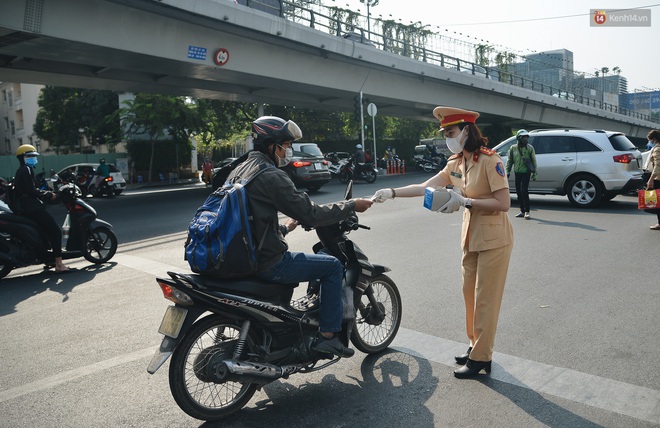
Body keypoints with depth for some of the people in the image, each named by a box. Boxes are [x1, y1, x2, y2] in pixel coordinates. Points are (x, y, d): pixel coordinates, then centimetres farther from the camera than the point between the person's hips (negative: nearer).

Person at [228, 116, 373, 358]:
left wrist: (283, 228, 30)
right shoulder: (271, 176, -18)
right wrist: (351, 206, -7)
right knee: (332, 266, 2)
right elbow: (310, 214, -18)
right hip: (267, 263, -10)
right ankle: (327, 335, 6)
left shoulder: (238, 171, 11)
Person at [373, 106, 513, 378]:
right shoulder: (455, 163, 6)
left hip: (494, 238, -7)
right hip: (472, 238, 8)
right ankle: (476, 346, 28)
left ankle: (481, 358, 10)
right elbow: (424, 187, 2)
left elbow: (504, 203, -20)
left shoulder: (490, 160, -17)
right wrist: (392, 193, -7)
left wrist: (465, 201, -24)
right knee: (470, 294, 13)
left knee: (485, 298, -1)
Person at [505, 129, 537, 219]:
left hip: (526, 172, -3)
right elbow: (509, 161, 10)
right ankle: (522, 211, 19)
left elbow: (534, 161, 4)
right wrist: (507, 171, 1)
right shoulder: (513, 148, 4)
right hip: (517, 172, 4)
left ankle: (527, 211, -7)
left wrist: (534, 173, 2)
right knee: (518, 192, 7)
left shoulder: (530, 148, 0)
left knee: (524, 191, -14)